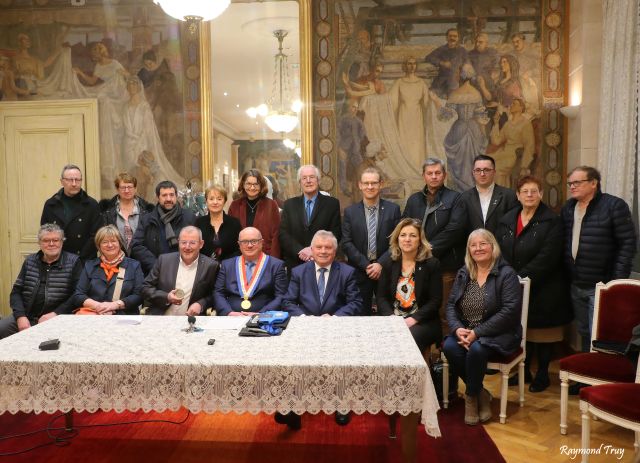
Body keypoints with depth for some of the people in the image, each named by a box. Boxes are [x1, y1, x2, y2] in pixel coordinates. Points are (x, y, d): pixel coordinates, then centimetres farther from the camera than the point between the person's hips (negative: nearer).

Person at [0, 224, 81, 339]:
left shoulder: (73, 262, 1)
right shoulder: (29, 261, 14)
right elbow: (16, 291, 12)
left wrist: (55, 314, -16)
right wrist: (20, 316, -4)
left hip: (56, 319, -4)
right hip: (25, 316, 5)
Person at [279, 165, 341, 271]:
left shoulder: (332, 204, 3)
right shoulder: (289, 204, 9)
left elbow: (335, 234, -3)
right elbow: (283, 234, 2)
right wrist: (300, 251, -13)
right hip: (294, 264, 2)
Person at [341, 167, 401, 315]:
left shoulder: (393, 209, 2)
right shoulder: (350, 212, 3)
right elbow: (346, 243, -2)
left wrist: (381, 264, -12)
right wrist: (366, 265, -10)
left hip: (386, 271, 0)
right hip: (359, 273, 0)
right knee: (361, 314, 7)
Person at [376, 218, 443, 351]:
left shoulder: (432, 264, 3)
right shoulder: (390, 265, 11)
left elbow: (435, 300, -3)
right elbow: (381, 297, 7)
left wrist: (413, 319, -15)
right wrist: (391, 316, -13)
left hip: (422, 322, -2)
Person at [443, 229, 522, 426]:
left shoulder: (506, 274, -8)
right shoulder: (463, 273, 9)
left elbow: (510, 311, -17)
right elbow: (451, 305, 7)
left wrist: (477, 333, -21)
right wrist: (457, 329, -14)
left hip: (498, 334, -4)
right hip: (465, 332, 5)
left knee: (476, 349, -34)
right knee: (449, 347, -25)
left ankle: (471, 397, -5)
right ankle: (481, 393, -3)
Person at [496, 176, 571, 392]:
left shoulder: (552, 221, -9)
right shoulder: (507, 220, 6)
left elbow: (546, 259, -18)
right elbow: (498, 252, 4)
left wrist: (520, 278, -20)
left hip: (543, 290, -4)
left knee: (542, 332, 7)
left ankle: (542, 373, 23)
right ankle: (524, 371, 28)